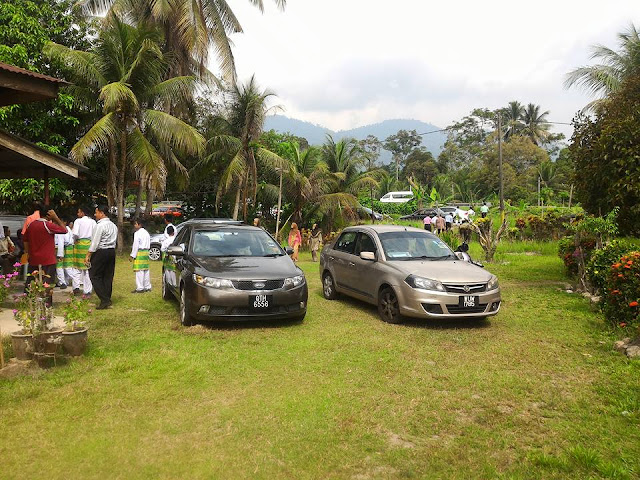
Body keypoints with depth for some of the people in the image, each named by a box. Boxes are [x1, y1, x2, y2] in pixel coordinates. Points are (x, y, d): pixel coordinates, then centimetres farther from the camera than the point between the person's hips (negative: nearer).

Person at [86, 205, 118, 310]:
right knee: (108, 276, 11)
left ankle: (104, 300, -6)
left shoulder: (100, 225, -13)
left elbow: (95, 242, -15)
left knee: (95, 276, -1)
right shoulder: (113, 225, 12)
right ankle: (107, 300, 13)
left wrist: (88, 255, -10)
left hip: (101, 252, -8)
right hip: (112, 251, 8)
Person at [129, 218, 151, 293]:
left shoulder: (137, 233, -10)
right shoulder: (146, 233, 16)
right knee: (146, 270, 11)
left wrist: (132, 255, -10)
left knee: (139, 271, -6)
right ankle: (147, 287, 14)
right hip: (146, 252, 9)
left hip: (139, 253, -9)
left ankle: (140, 288, -6)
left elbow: (136, 245, -14)